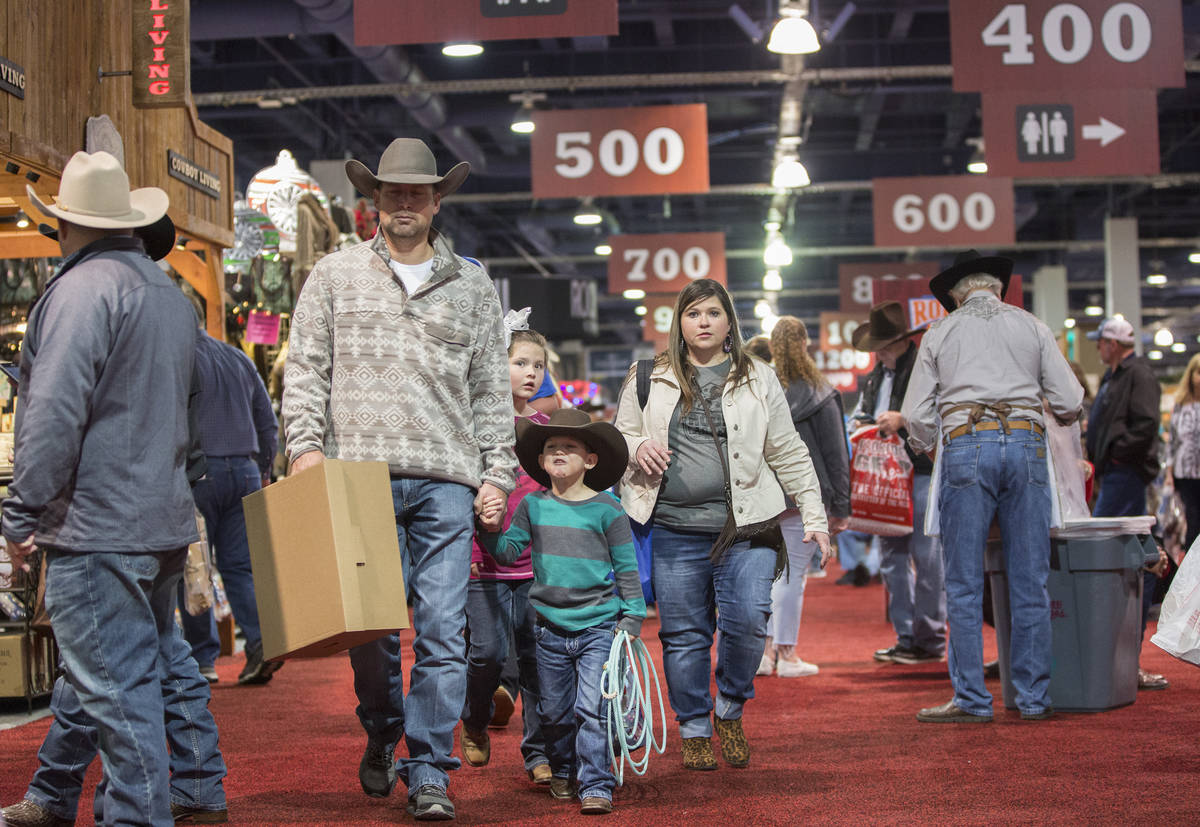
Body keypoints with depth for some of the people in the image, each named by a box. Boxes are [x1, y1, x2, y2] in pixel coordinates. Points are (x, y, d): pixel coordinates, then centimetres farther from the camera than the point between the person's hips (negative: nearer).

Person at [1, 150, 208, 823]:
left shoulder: (84, 287, -13)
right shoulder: (171, 293, 16)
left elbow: (55, 413, -18)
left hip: (96, 527, -9)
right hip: (164, 519, 9)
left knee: (116, 687, -5)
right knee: (139, 677, 15)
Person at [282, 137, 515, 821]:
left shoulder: (473, 286, 15)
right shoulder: (335, 276, 12)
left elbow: (492, 389, 15)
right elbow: (306, 367, 9)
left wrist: (498, 473, 7)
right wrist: (306, 443, -5)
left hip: (447, 482, 1)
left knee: (442, 631, -4)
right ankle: (383, 734, 29)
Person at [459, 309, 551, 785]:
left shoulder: (547, 427, 12)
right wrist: (467, 549, -10)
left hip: (538, 564, 3)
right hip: (485, 562, -3)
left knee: (537, 656, 2)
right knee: (488, 650, -6)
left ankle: (539, 751, 10)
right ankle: (476, 721, 23)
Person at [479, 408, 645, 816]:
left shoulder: (607, 510, -3)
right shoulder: (533, 505, 5)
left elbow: (627, 569, 1)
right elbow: (508, 552, 6)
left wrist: (631, 621, -2)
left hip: (599, 626, -3)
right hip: (549, 627, 3)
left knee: (592, 708, -10)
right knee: (554, 710, 11)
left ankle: (596, 785, -4)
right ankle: (562, 770, 32)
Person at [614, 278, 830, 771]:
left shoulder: (758, 380, 11)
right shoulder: (648, 379, 10)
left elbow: (789, 454, 12)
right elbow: (618, 439, 17)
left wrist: (814, 516, 6)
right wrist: (636, 449, -7)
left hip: (746, 528, 0)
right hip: (674, 529, 0)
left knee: (748, 620, -12)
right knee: (684, 634, 3)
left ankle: (730, 711, 13)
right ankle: (695, 731, 18)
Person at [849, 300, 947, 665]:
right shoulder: (876, 375, 20)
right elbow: (860, 410, 32)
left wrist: (904, 420, -20)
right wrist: (859, 423, 9)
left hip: (922, 473, -8)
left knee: (926, 556, -6)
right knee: (891, 558, 9)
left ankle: (930, 640, 1)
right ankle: (906, 639, 16)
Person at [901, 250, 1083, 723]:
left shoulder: (940, 333, 12)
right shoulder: (1030, 326, 14)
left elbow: (916, 414, 7)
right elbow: (1069, 403, 10)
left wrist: (927, 447, 27)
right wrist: (1060, 416, 33)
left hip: (966, 448, -1)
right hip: (1025, 444, 2)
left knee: (964, 586, 1)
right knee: (1030, 582, 5)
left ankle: (972, 699, 0)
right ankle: (1034, 697, 7)